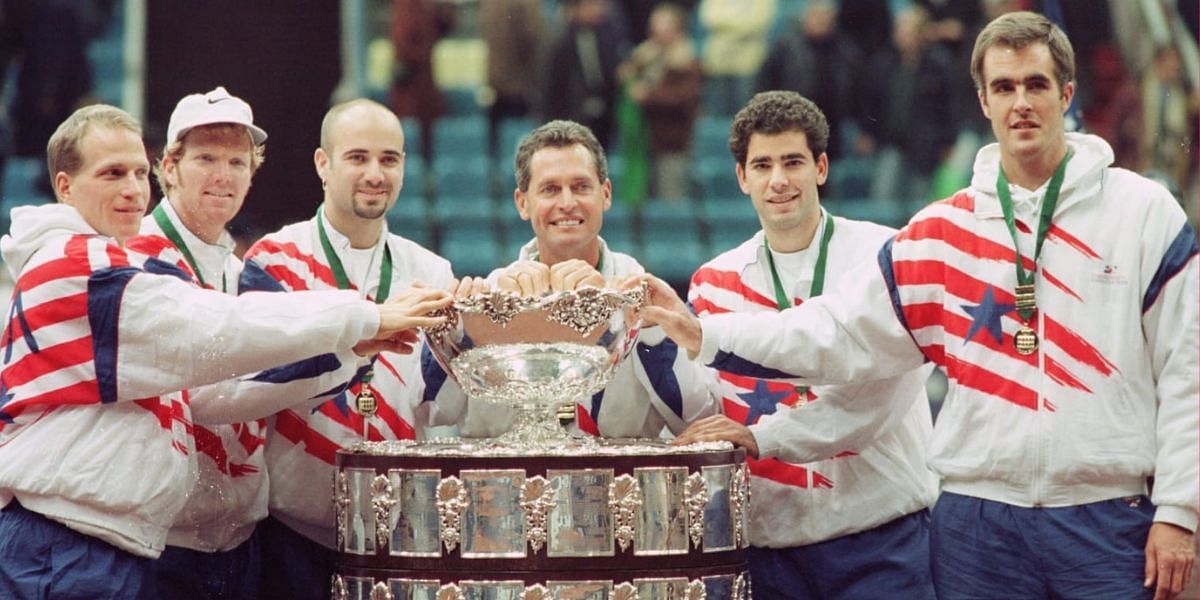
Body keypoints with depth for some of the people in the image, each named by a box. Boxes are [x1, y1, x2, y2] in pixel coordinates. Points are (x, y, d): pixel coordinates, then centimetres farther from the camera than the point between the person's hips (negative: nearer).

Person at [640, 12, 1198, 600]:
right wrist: (706, 335, 0)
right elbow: (841, 331, 8)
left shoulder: (1144, 213, 3)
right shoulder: (944, 234, 9)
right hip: (976, 523, 2)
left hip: (1110, 527, -2)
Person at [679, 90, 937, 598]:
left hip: (881, 537, -3)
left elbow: (882, 388, -13)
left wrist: (763, 437, -20)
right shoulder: (715, 282, 11)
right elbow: (699, 409, 5)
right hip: (771, 544, 3)